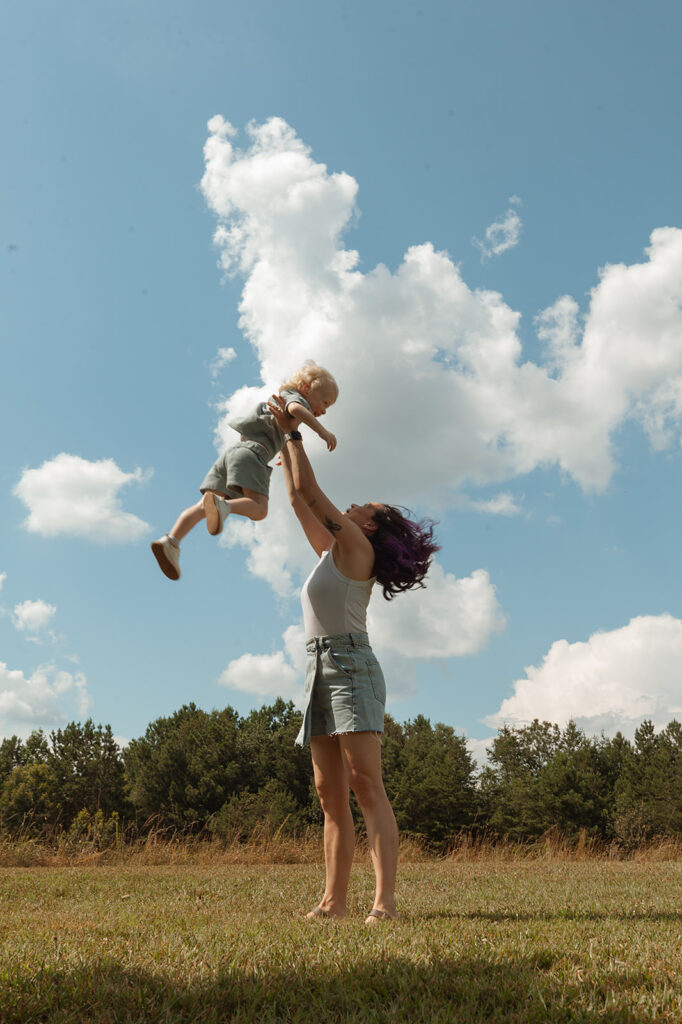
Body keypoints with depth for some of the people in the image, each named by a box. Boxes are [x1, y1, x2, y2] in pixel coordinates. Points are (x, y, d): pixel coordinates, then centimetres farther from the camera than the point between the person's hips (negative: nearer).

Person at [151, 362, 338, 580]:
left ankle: (171, 540, -19)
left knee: (203, 507, -5)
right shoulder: (296, 397, 11)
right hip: (251, 452, -8)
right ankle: (221, 506, -46)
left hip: (232, 450, 8)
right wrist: (322, 430, -16)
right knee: (259, 509, -23)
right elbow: (295, 409, -14)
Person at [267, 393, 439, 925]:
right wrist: (286, 445, 38)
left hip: (351, 666, -9)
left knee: (367, 786, -16)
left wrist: (293, 431, 7)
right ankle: (334, 900, 5)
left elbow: (310, 491, -3)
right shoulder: (331, 552, 21)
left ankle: (385, 901, -21)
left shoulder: (356, 545, -1)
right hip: (320, 671, 9)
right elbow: (300, 502, 32)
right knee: (331, 794, 4)